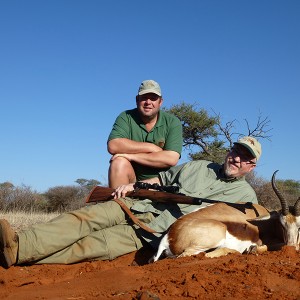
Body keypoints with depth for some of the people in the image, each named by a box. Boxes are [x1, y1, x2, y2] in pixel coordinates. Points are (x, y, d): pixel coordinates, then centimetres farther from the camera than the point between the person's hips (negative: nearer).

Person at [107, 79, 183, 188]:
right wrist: (151, 147, -14)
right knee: (119, 162, -27)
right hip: (132, 179, 0)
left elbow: (171, 159, -15)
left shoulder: (172, 122, -1)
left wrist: (131, 156, -16)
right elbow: (113, 146, -17)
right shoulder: (126, 117, 1)